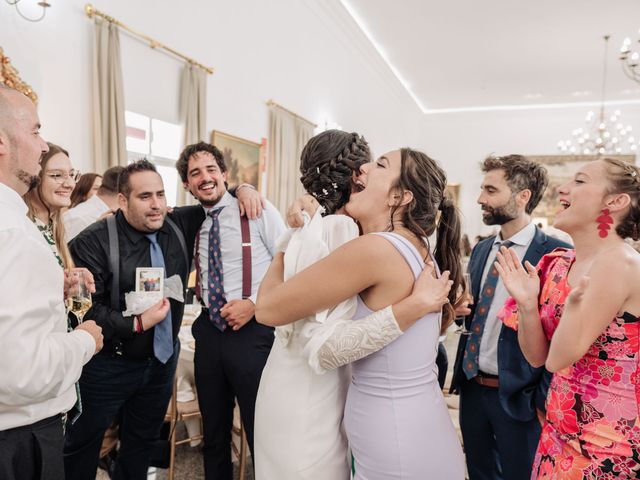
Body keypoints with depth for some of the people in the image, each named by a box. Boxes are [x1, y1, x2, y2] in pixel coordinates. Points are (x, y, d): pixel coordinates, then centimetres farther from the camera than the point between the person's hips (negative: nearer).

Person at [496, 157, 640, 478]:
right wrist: (526, 303, -14)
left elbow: (559, 360, -21)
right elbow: (538, 357, 2)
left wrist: (574, 301, -36)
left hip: (606, 441, -7)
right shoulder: (558, 264, 1)